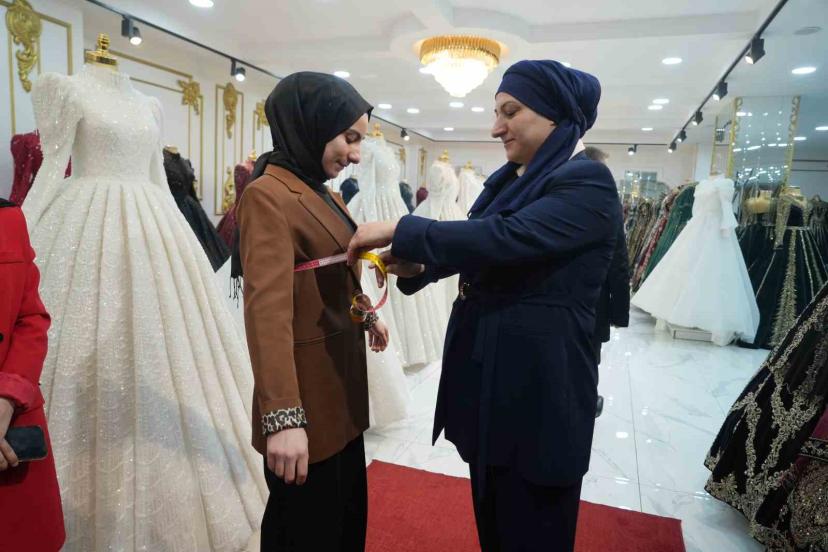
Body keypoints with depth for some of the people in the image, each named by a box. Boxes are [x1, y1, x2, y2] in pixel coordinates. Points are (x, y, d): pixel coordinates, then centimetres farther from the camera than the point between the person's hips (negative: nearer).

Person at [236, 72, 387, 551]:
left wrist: (367, 317, 30)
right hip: (307, 394, -9)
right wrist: (282, 416, -34)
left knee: (348, 513, 23)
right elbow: (268, 310, -29)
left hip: (342, 383, 9)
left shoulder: (324, 192, 9)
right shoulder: (268, 196, -19)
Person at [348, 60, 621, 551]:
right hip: (485, 371, 8)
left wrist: (401, 231, -24)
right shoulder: (508, 179, 10)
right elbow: (479, 250, 13)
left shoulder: (588, 183, -15)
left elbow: (504, 239, -30)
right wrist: (417, 265, -6)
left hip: (539, 380, -8)